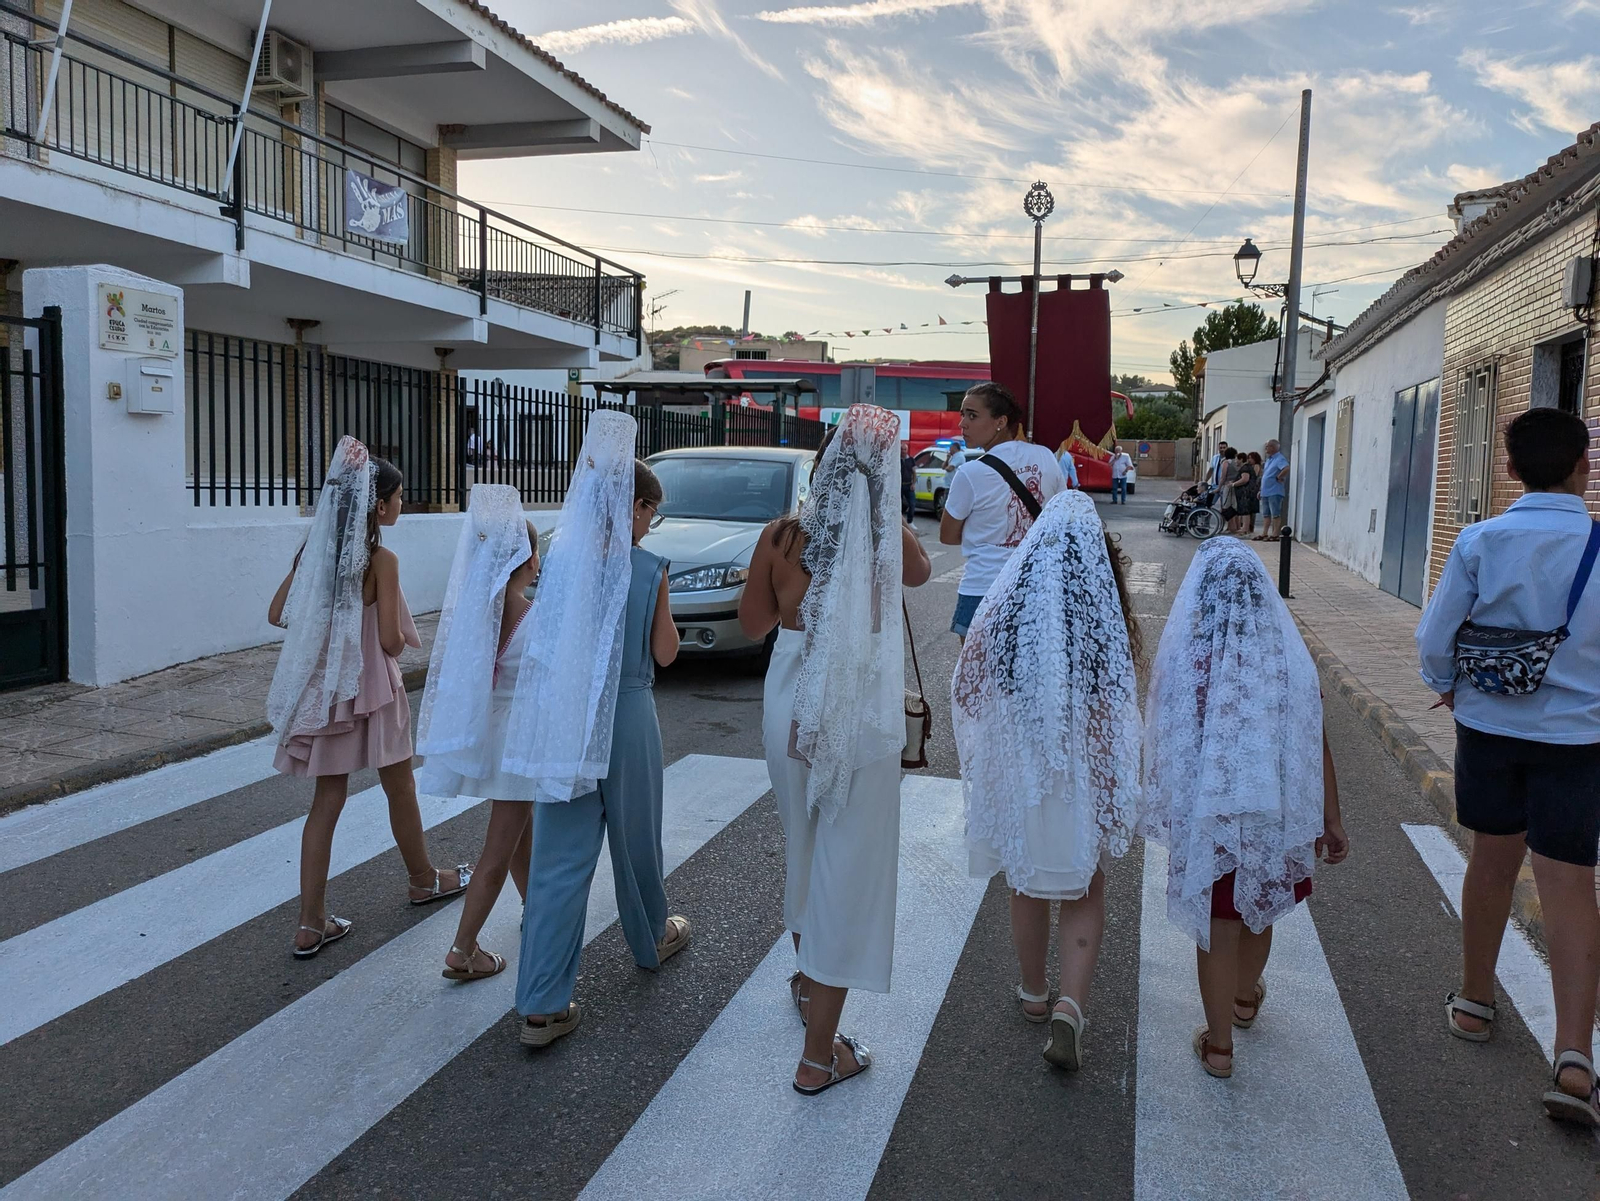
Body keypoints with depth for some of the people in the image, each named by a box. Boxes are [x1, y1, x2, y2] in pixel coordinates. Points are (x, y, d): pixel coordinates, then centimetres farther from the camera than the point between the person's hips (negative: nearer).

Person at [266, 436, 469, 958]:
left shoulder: (315, 551, 1)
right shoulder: (381, 560, -18)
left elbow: (277, 614, 7)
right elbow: (391, 640, -19)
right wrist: (403, 638, 2)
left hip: (323, 690, 6)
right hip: (370, 688, -6)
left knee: (327, 801, 10)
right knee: (400, 790, 15)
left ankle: (312, 925, 12)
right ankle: (424, 880, 37)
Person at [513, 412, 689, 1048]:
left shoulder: (560, 556, -1)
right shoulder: (648, 569, -11)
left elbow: (541, 638, 10)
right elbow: (664, 654, -2)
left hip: (561, 722, 3)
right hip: (625, 716, -3)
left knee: (558, 859, 5)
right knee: (635, 838, 20)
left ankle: (542, 1006, 5)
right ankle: (651, 940, 45)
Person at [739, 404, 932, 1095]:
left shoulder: (780, 537, -7)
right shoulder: (892, 542, -10)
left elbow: (752, 625, 7)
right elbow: (920, 573, 15)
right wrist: (882, 516, 12)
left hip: (789, 709, 4)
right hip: (860, 716, -3)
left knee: (803, 847, 25)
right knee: (847, 869, 5)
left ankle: (808, 980, 48)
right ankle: (819, 1056, 13)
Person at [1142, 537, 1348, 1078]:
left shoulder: (1182, 658, -14)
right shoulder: (1289, 657, -9)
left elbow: (1162, 744, -5)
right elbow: (1317, 746, -4)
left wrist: (1162, 810, 10)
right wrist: (1330, 819, 6)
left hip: (1206, 815, -3)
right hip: (1274, 812, 3)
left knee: (1217, 923, 10)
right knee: (1259, 911, 25)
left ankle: (1219, 1045, 21)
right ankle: (1245, 998, 50)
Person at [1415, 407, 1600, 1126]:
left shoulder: (1480, 542, -9)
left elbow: (1434, 639, -7)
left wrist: (1447, 686, 13)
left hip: (1487, 725, 1)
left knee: (1492, 860, 17)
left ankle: (1475, 1004, 32)